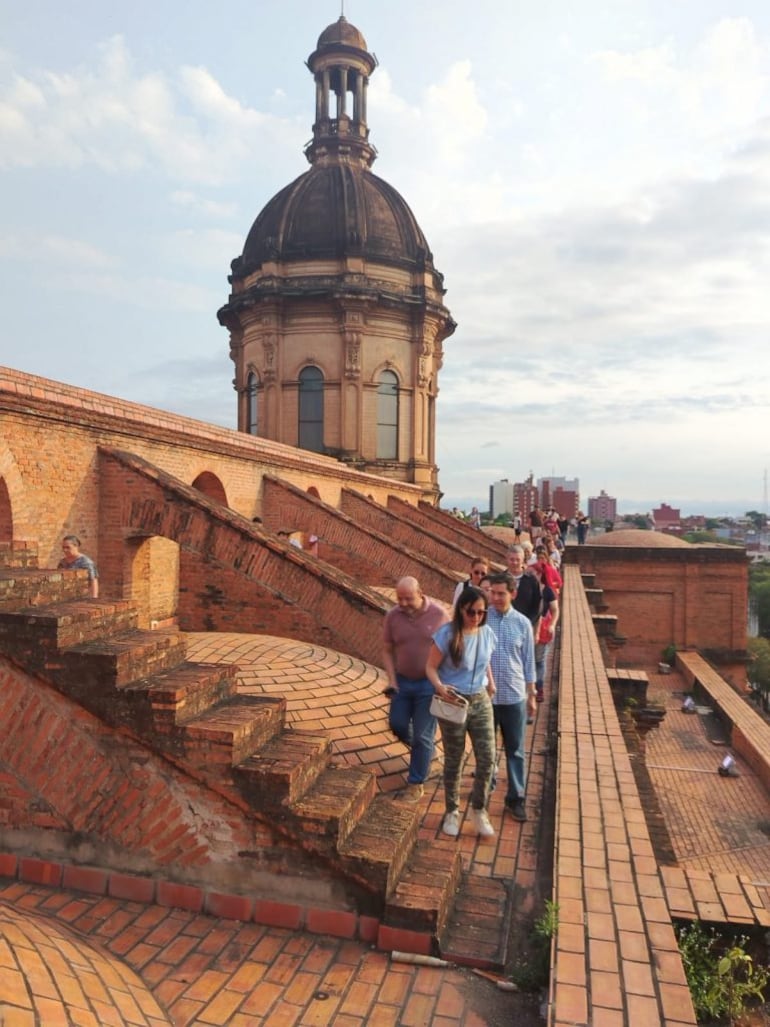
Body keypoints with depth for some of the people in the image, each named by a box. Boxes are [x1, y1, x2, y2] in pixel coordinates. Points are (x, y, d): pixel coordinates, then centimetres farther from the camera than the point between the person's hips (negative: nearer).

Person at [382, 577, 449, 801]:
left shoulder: (438, 614, -14)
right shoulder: (392, 616, -7)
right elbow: (387, 650, 1)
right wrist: (392, 680, -7)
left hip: (430, 683, -3)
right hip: (403, 681, 3)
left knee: (423, 736, 2)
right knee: (397, 724, 8)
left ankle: (416, 784, 18)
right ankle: (419, 748, 41)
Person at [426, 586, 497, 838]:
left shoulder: (487, 634, -2)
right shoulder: (447, 634, -17)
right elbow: (431, 667, -12)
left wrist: (491, 683, 1)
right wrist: (439, 686, -30)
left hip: (481, 701, 4)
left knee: (487, 759, 3)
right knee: (453, 761, 10)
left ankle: (479, 810, 25)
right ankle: (452, 811, 31)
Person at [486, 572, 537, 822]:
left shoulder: (522, 623, -2)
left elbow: (528, 662, 5)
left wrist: (532, 695, 6)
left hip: (514, 696, 1)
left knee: (515, 750, 10)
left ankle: (516, 797, 22)